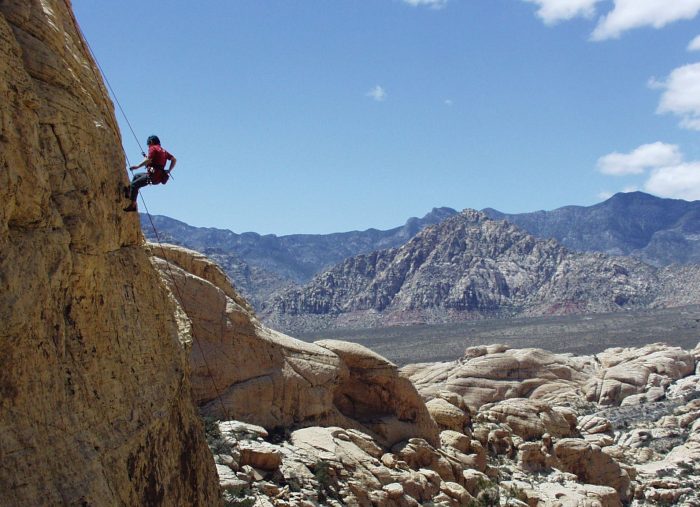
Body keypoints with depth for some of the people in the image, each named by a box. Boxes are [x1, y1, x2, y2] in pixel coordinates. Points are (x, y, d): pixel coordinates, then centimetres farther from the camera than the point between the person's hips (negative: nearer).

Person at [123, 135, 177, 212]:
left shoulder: (153, 148, -5)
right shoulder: (163, 150, 19)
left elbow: (148, 160, -21)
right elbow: (174, 159, 17)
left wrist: (137, 166, -16)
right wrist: (169, 171, 17)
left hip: (153, 175, -9)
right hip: (160, 176, 9)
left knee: (134, 184, -7)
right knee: (136, 176, 27)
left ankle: (132, 205, -12)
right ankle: (130, 193, 28)